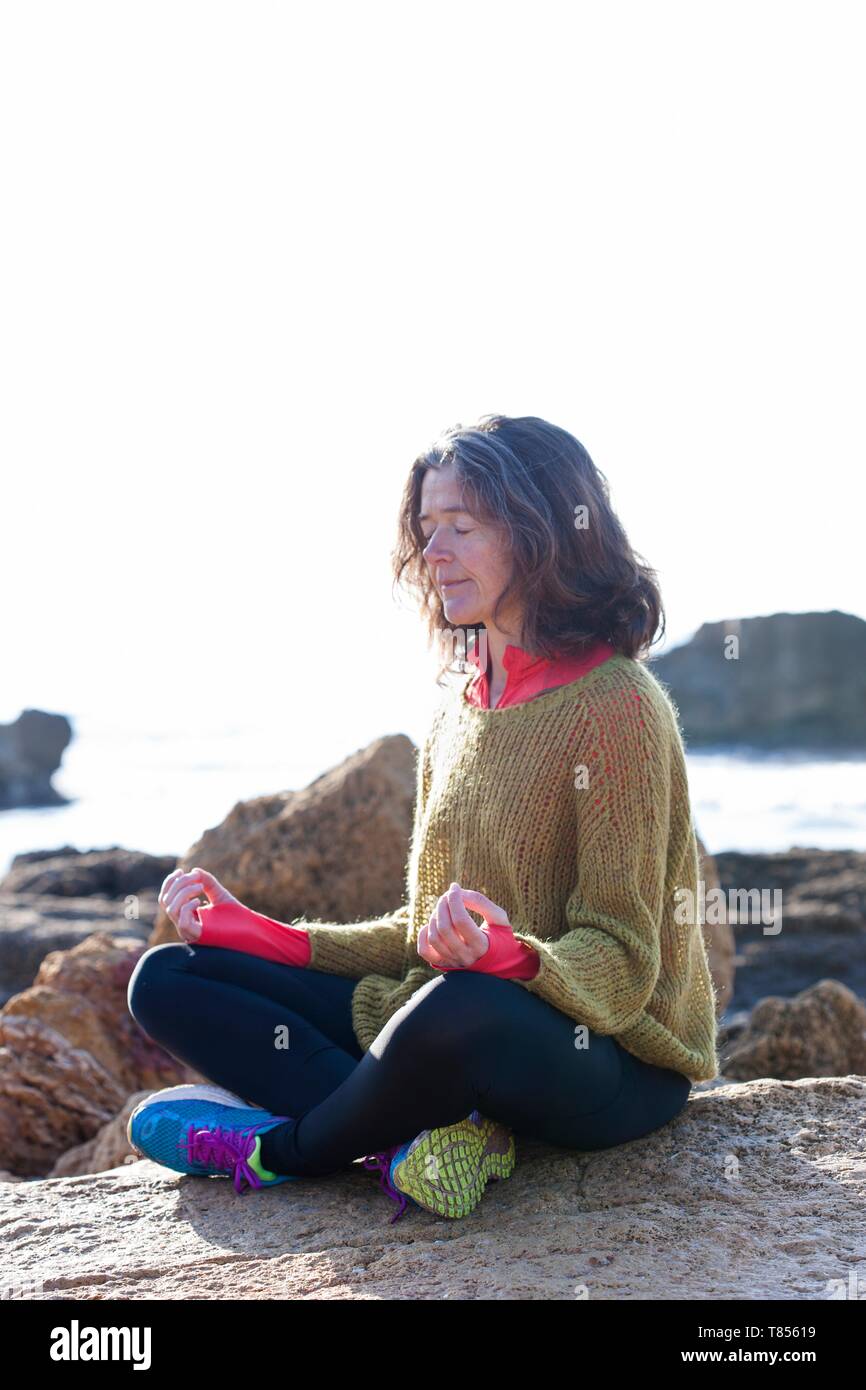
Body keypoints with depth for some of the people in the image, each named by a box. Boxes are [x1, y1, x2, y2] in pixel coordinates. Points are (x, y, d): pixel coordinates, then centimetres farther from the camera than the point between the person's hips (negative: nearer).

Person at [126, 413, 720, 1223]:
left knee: (460, 1009, -42)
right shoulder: (459, 707, 10)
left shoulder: (615, 705, -13)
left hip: (610, 1066, -7)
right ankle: (425, 1135, -20)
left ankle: (276, 1152, -11)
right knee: (168, 980, 0)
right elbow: (424, 939, 13)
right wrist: (254, 932, 4)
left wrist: (506, 958, -37)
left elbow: (620, 965, -16)